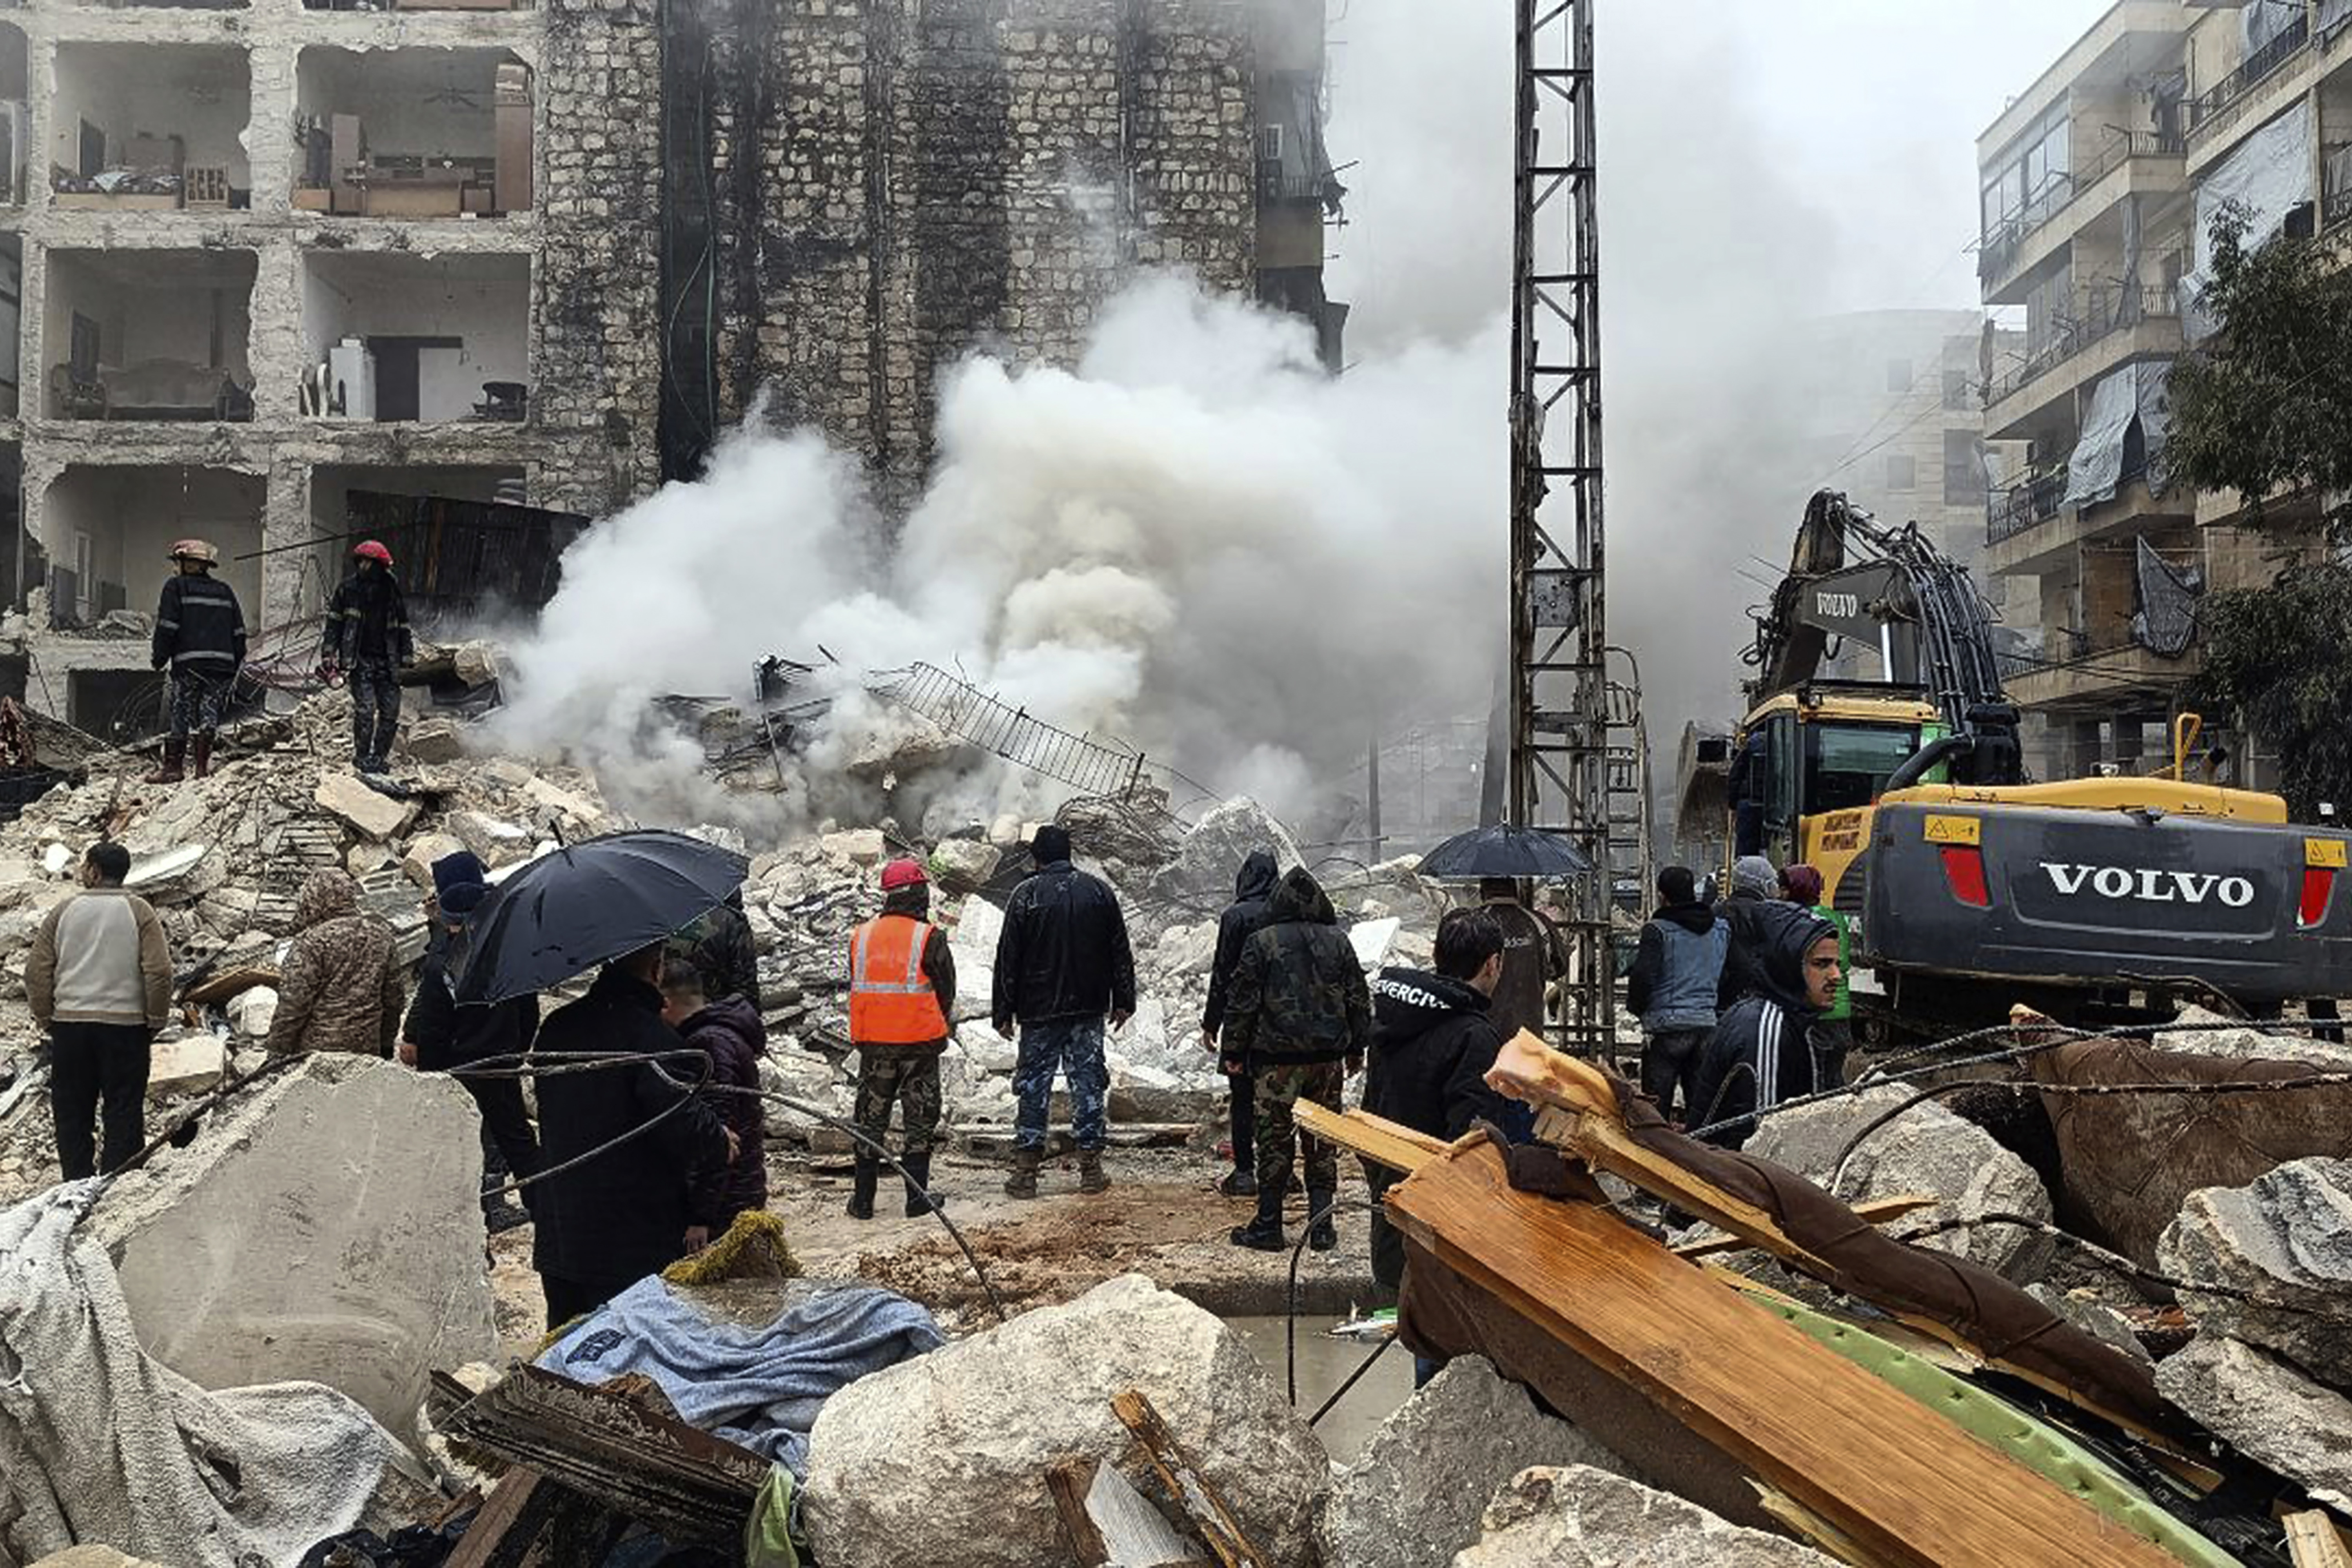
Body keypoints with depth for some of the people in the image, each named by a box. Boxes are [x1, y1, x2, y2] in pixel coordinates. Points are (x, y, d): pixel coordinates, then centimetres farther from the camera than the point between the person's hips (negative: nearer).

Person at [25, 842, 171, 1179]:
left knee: (72, 1111, 11)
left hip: (69, 1025, 2)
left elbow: (36, 971, 2)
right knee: (124, 1112, 3)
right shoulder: (138, 911, -2)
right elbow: (160, 972, -8)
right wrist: (156, 1021, 2)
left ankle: (78, 1185, 12)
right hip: (125, 1025, -2)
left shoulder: (63, 911, 3)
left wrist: (47, 1018, 12)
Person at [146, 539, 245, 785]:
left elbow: (167, 627, -4)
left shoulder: (176, 587, 3)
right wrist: (235, 667, 20)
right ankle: (203, 763, -4)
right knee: (210, 713, 5)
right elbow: (239, 632, 17)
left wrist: (160, 659, 3)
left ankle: (174, 766, 1)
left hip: (188, 663, -4)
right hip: (222, 663, 4)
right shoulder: (225, 591, 18)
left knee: (182, 714, 0)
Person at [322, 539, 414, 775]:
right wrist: (330, 657, -2)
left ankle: (380, 755, 14)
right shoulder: (349, 588, 2)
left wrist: (407, 656, 10)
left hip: (387, 662, 3)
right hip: (360, 660, -3)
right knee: (365, 709, -14)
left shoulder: (392, 591, 8)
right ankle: (362, 756, -2)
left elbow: (403, 627, 15)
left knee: (391, 711, 0)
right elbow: (334, 623, 4)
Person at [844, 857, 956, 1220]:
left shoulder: (861, 937, 3)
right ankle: (917, 1198, 7)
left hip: (873, 1043, 3)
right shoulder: (929, 938, -10)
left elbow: (855, 989, 10)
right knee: (919, 1121, 7)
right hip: (919, 1041, -3)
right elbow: (946, 990, -3)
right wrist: (943, 1026, 14)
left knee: (870, 1121, 12)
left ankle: (863, 1200, 13)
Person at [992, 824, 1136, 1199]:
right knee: (1088, 1083, 6)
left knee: (1034, 1086, 3)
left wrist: (1004, 1012, 2)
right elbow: (1120, 953, 8)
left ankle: (1026, 1171, 4)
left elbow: (1008, 959, -4)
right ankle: (1091, 1168, 7)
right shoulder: (1099, 891, 4)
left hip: (1039, 1012, -2)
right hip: (1088, 1009, 2)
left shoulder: (1027, 895, -6)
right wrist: (1123, 1001, 14)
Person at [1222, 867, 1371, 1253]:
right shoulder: (1339, 941, 4)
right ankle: (1321, 1226, 10)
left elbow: (1242, 1002, -5)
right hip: (1328, 1058, 3)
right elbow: (1359, 1000, 8)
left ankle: (1268, 1226, 9)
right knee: (1324, 1142, 10)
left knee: (1275, 1141, 4)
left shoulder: (1261, 942, -6)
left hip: (1277, 1059, -3)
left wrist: (1234, 1052, 4)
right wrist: (1357, 1049, 18)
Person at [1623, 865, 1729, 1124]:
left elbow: (1642, 977, -13)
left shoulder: (1657, 930, -9)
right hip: (1709, 1025, 5)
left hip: (1666, 1027, -5)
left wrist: (1637, 1008, 3)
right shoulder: (1722, 930, 10)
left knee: (1655, 1109, -1)